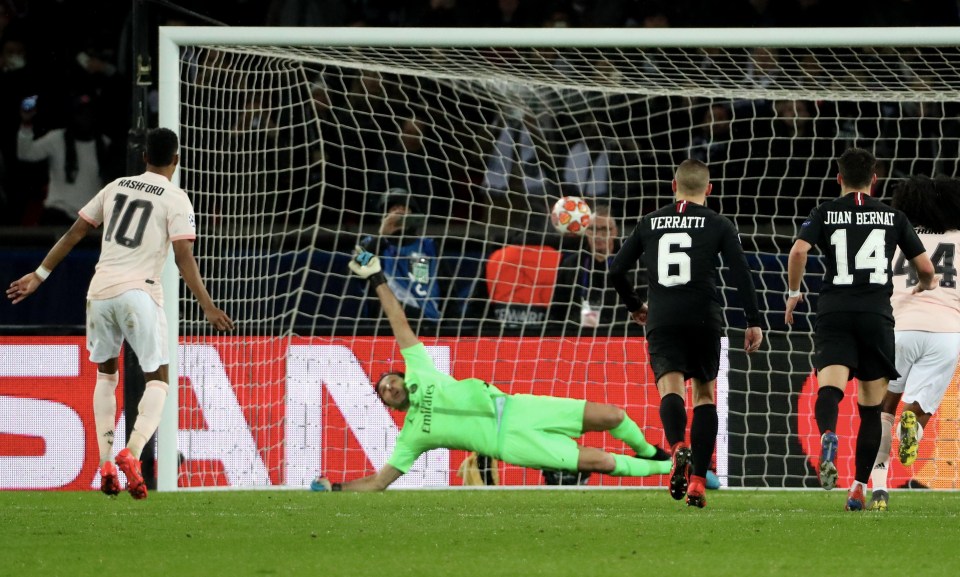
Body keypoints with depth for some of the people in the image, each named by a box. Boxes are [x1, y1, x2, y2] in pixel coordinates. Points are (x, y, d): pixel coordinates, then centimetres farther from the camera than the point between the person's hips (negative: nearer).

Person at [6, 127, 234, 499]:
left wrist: (40, 275, 20)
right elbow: (184, 258, -8)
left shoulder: (116, 188, 14)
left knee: (106, 374, 22)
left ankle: (105, 463, 11)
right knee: (157, 380, 5)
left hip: (100, 291, 4)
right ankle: (132, 453, -20)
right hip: (139, 293, -4)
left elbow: (74, 234, 14)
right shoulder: (175, 200, 1)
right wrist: (207, 306, -7)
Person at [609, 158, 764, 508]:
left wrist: (635, 306, 29)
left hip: (662, 321, 0)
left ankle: (678, 446, -40)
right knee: (705, 394, 11)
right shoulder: (718, 225, 5)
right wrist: (753, 322, -1)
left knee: (671, 387, -7)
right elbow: (741, 273, -4)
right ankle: (698, 480, 2)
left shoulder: (650, 223, 12)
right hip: (704, 319, 0)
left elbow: (617, 271, 13)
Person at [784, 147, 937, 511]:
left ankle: (828, 435, -50)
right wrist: (923, 287, 36)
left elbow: (799, 250, -9)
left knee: (829, 387, -17)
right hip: (877, 314, 1)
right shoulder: (893, 217, 11)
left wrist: (793, 293, 6)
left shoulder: (825, 213, 8)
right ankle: (859, 488, 7)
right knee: (871, 406, 10)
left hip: (834, 314, -1)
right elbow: (926, 269, 12)